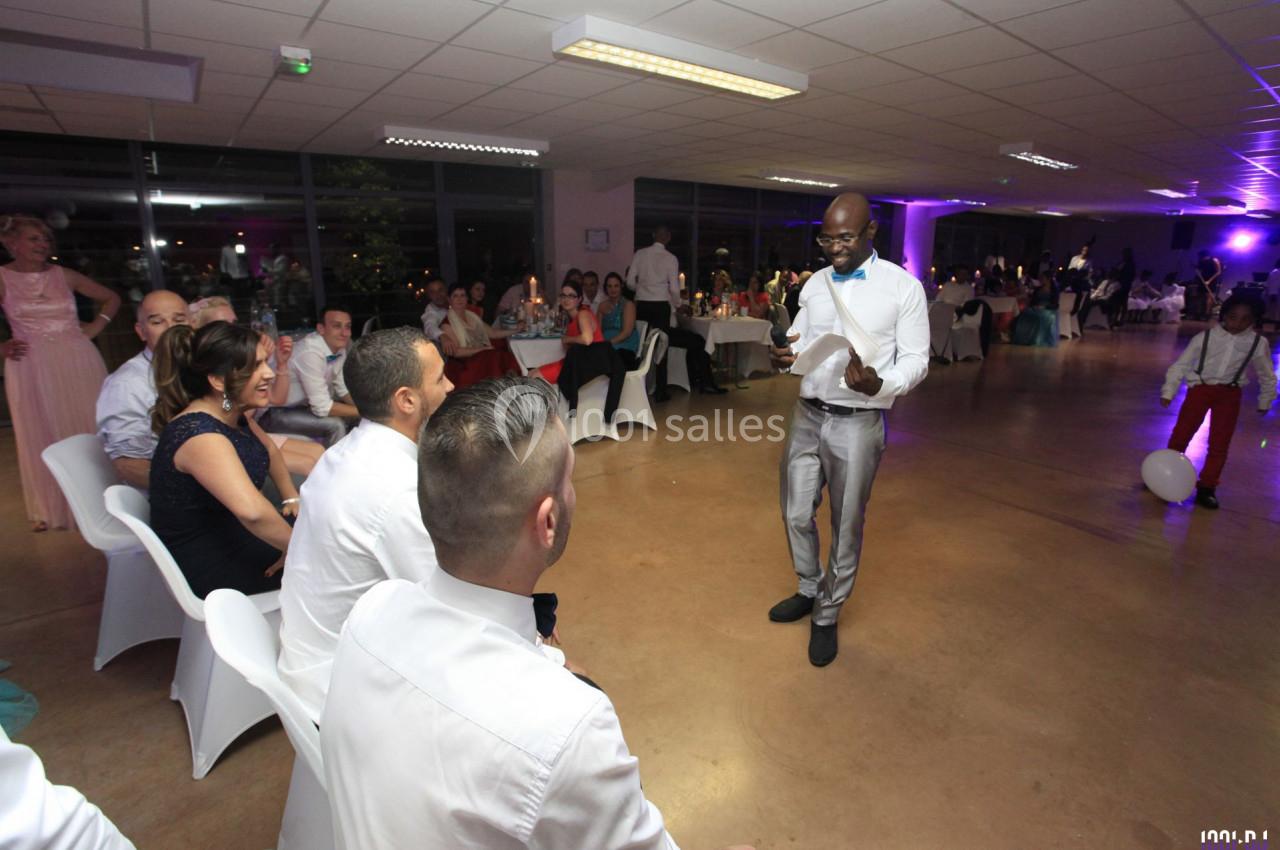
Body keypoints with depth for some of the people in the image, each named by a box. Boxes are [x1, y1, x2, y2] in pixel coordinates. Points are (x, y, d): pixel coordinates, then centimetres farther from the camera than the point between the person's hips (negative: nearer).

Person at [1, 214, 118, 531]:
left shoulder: (64, 275, 6)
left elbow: (111, 297, 17)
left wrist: (97, 326, 4)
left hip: (79, 361, 1)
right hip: (32, 368, -1)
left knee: (89, 430, 6)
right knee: (43, 437, 7)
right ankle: (50, 509, 19)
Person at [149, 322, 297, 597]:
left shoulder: (233, 414, -2)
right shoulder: (200, 434, -30)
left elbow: (268, 447, 19)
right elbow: (252, 510, -45)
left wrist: (291, 497, 7)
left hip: (231, 533, 8)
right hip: (207, 565, -8)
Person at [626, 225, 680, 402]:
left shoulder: (640, 254, 0)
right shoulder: (671, 258, -5)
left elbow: (630, 283, -1)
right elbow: (674, 288, -7)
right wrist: (677, 304, 12)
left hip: (642, 304, 2)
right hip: (661, 305, -2)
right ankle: (660, 391, 10)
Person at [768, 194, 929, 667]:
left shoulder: (903, 287, -6)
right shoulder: (815, 284, 8)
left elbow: (916, 360, -6)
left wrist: (878, 384, -27)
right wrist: (787, 355, -12)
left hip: (857, 424, -4)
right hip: (807, 415, 5)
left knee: (846, 526, 9)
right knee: (796, 514, 14)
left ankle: (827, 616, 29)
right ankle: (810, 590, 40)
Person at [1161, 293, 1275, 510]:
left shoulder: (1258, 343, -5)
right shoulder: (1205, 337, -10)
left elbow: (1267, 375, 11)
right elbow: (1181, 364, -5)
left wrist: (1265, 401, 17)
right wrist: (1168, 392, -10)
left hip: (1229, 394, 1)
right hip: (1200, 388, -1)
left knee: (1219, 444, 2)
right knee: (1180, 434, 2)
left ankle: (1207, 488, 12)